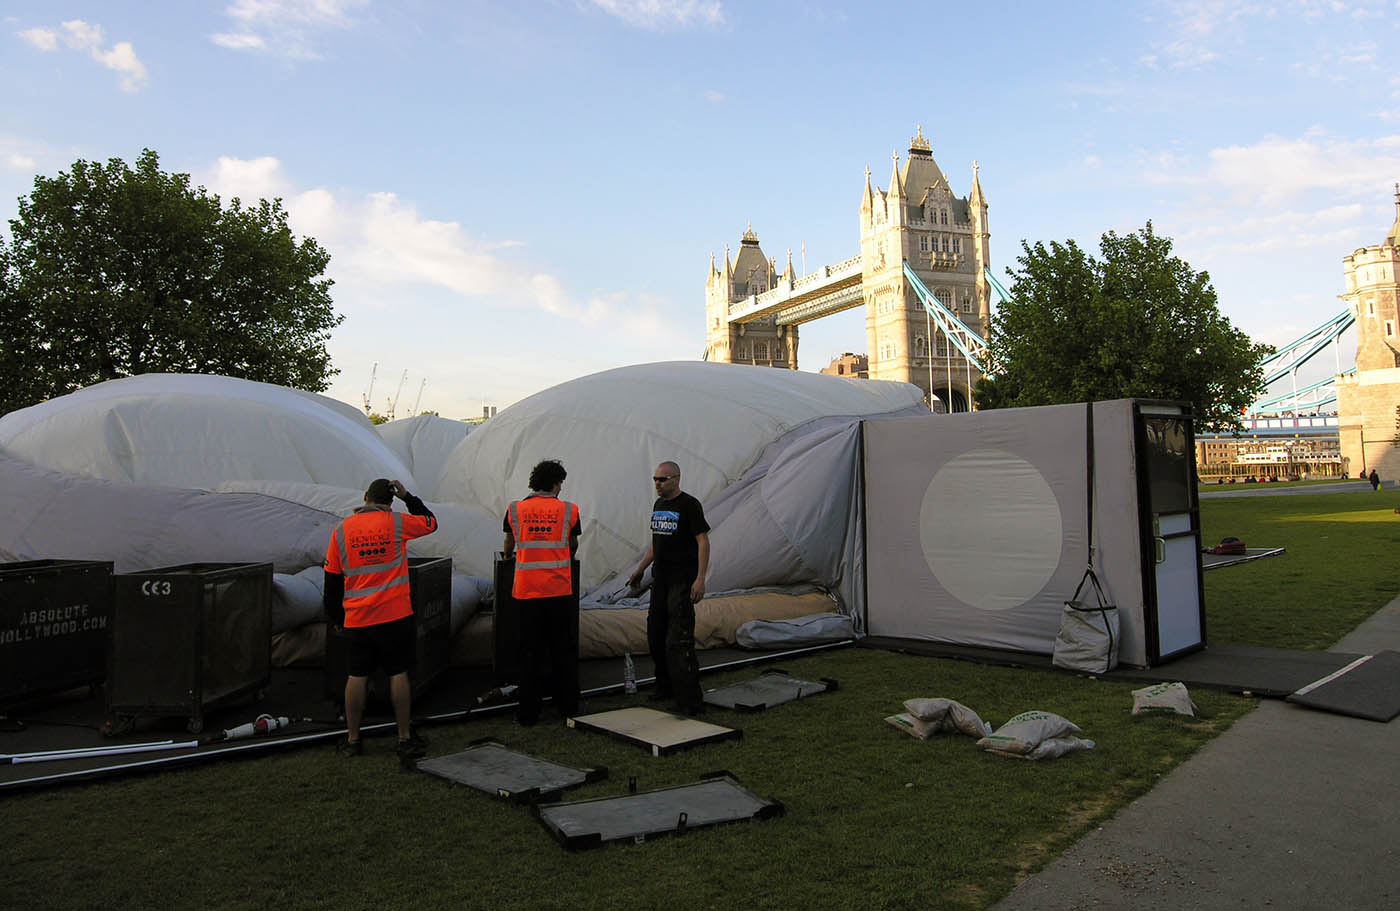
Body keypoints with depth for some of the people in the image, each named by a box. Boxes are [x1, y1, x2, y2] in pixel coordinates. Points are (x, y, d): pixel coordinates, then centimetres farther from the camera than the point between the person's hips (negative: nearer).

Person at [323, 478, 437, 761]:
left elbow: (332, 578, 7)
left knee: (356, 676, 9)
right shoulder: (396, 523, -5)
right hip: (395, 615, -2)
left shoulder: (342, 530, 2)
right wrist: (407, 496, 17)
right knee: (398, 674, 4)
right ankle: (405, 738, 10)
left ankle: (352, 739, 19)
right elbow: (430, 522, 13)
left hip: (356, 618, 2)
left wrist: (334, 615, 17)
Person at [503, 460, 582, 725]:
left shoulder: (515, 509, 3)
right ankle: (568, 705, 19)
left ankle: (528, 712, 11)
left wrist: (509, 555, 42)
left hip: (526, 591, 1)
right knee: (563, 649, 11)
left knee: (530, 651, 7)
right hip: (559, 590, -1)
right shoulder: (569, 509, 0)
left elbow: (509, 546, 19)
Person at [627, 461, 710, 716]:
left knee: (679, 640, -12)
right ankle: (666, 688, 25)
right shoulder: (658, 505, 14)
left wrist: (700, 579, -22)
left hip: (683, 580, -8)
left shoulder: (689, 505, -10)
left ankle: (690, 701, -9)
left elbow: (703, 541, -15)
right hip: (660, 579, 8)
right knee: (656, 636, 11)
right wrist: (640, 570, 24)